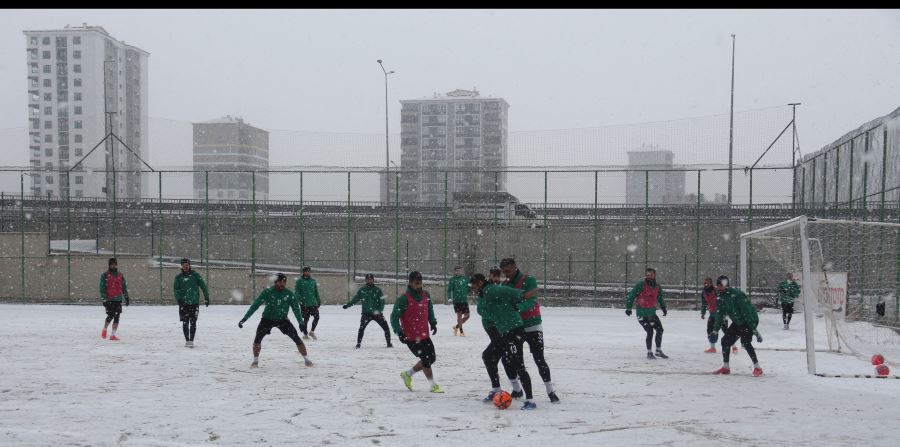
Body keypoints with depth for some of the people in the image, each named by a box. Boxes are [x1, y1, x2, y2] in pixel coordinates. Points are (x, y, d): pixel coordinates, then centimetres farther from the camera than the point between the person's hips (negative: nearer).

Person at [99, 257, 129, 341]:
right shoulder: (105, 275, -1)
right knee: (110, 316, -9)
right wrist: (104, 299, -10)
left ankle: (113, 335, 6)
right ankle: (104, 329, 20)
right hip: (109, 299, -4)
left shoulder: (120, 275, 12)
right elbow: (102, 288, -4)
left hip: (118, 299, 4)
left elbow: (124, 286, 16)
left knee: (116, 317, 0)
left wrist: (126, 297, 12)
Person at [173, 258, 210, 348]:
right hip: (183, 303, 1)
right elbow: (176, 289, 1)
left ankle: (191, 340, 4)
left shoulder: (195, 275, 3)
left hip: (194, 303, -1)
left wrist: (206, 297, -1)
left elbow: (203, 286, 3)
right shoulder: (178, 277, 6)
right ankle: (187, 340, 15)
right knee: (185, 323, 4)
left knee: (193, 323, -2)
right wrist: (178, 298, -15)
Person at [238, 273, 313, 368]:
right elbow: (255, 305, -17)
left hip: (283, 320, 1)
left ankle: (306, 360, 8)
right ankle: (255, 361, 4)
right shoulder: (268, 291, -18)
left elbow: (296, 308, -4)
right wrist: (244, 318, -21)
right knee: (258, 338, -19)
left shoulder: (289, 294, -12)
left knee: (297, 338, -9)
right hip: (267, 319, -1)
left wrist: (301, 322, -11)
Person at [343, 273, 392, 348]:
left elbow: (382, 302, -4)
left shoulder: (378, 290, -1)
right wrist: (347, 305, -5)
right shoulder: (362, 290, 2)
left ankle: (389, 343, 15)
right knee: (362, 327, -21)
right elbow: (355, 299, 7)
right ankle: (358, 343, -10)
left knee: (386, 327, -2)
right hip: (366, 313, 0)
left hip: (377, 313, 0)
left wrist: (379, 310, -19)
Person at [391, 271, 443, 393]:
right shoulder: (403, 299, -17)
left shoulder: (426, 295, 3)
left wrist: (433, 323, 5)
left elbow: (430, 310, 20)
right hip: (411, 337, -7)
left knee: (431, 358, 13)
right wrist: (399, 332, -24)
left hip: (424, 335, 7)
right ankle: (433, 386, 14)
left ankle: (408, 374, 31)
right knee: (426, 360, -4)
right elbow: (394, 317, -14)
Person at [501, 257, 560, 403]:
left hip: (532, 326, -6)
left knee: (539, 359, -10)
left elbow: (531, 301, -25)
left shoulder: (529, 280, -12)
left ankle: (550, 391, -3)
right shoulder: (505, 284, 7)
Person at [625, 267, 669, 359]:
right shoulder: (640, 285, -12)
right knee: (650, 332, -11)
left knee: (660, 330, 6)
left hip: (652, 313, 6)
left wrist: (664, 309, 18)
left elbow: (661, 299, 22)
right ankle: (649, 353, 4)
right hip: (642, 313, -6)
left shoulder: (657, 287, 5)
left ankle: (658, 351, 23)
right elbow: (631, 295, -10)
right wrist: (628, 308, -13)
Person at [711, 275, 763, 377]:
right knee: (725, 340, 5)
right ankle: (725, 367, 19)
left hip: (750, 320, -8)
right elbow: (719, 314, 8)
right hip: (737, 322, 8)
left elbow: (747, 312, -29)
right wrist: (715, 330, 6)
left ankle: (757, 368, -14)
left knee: (745, 342, -24)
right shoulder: (721, 298, -2)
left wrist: (754, 330, -31)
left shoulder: (736, 295, -28)